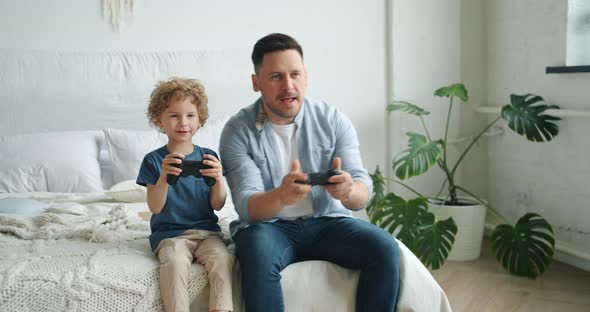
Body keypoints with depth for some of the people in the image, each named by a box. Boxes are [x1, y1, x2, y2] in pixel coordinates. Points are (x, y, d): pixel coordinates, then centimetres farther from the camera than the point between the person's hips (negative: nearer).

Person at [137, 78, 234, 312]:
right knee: (175, 261, -32)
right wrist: (163, 177, -22)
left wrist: (218, 179, -17)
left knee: (222, 258, -27)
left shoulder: (208, 157, 6)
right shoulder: (154, 160, 1)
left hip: (206, 230, 2)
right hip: (169, 233, -2)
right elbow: (155, 207, -5)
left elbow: (217, 205, 3)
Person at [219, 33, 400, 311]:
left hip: (327, 222, 2)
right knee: (259, 252, -35)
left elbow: (363, 191, -10)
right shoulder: (238, 130, -8)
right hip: (268, 226, -2)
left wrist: (349, 191, -37)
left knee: (385, 248, -24)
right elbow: (247, 206, -17)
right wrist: (280, 196, -41)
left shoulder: (333, 120, -3)